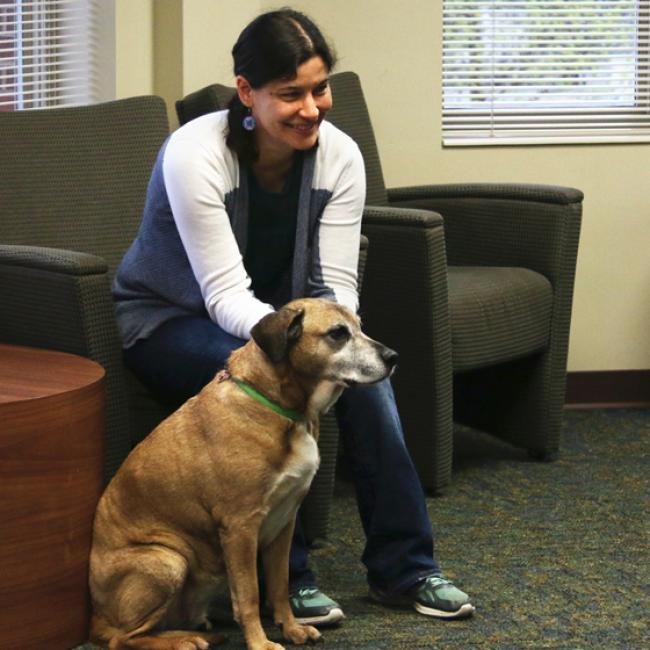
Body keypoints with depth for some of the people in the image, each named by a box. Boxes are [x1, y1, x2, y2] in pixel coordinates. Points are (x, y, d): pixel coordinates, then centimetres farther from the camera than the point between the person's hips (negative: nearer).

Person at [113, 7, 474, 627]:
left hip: (268, 311, 5)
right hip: (166, 319, -5)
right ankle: (281, 577, -21)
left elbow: (336, 283, -14)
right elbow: (226, 297, -31)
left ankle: (402, 568, -12)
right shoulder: (195, 153, -29)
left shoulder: (338, 156, -14)